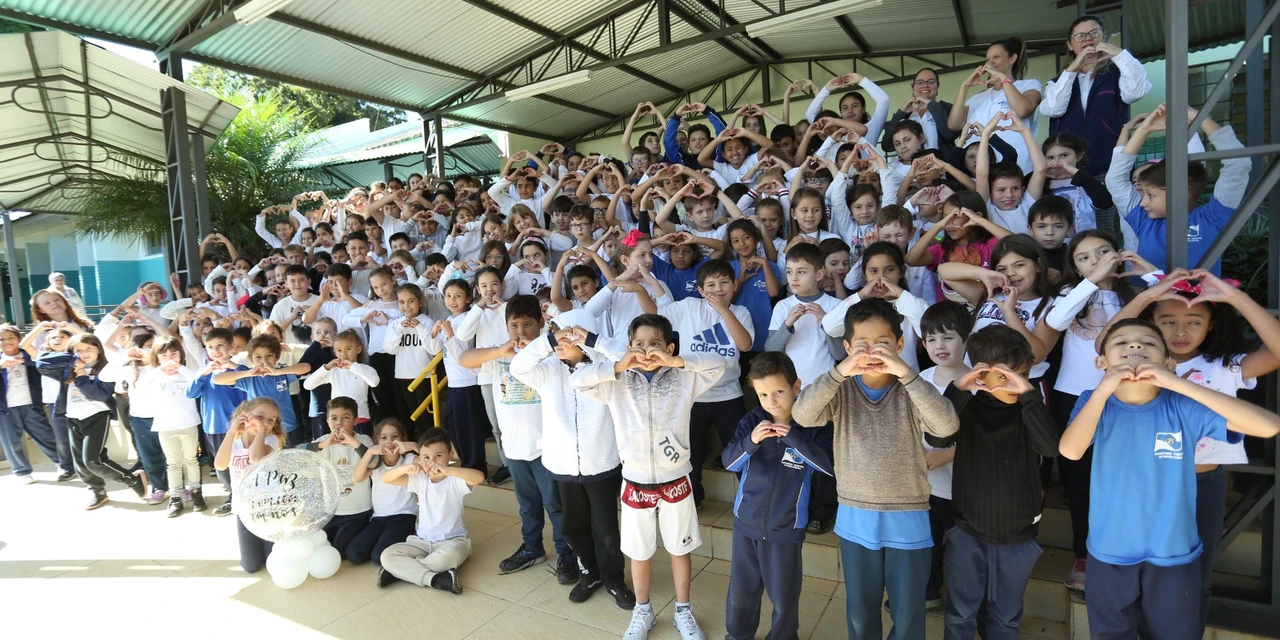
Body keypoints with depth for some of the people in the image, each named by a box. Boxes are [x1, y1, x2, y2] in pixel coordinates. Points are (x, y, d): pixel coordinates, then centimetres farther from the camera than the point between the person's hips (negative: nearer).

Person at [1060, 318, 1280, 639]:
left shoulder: (1183, 407, -12)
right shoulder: (1095, 401, -11)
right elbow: (1070, 450, -28)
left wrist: (1178, 383, -28)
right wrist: (1104, 388, -29)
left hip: (1174, 554, 0)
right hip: (1109, 553, 0)